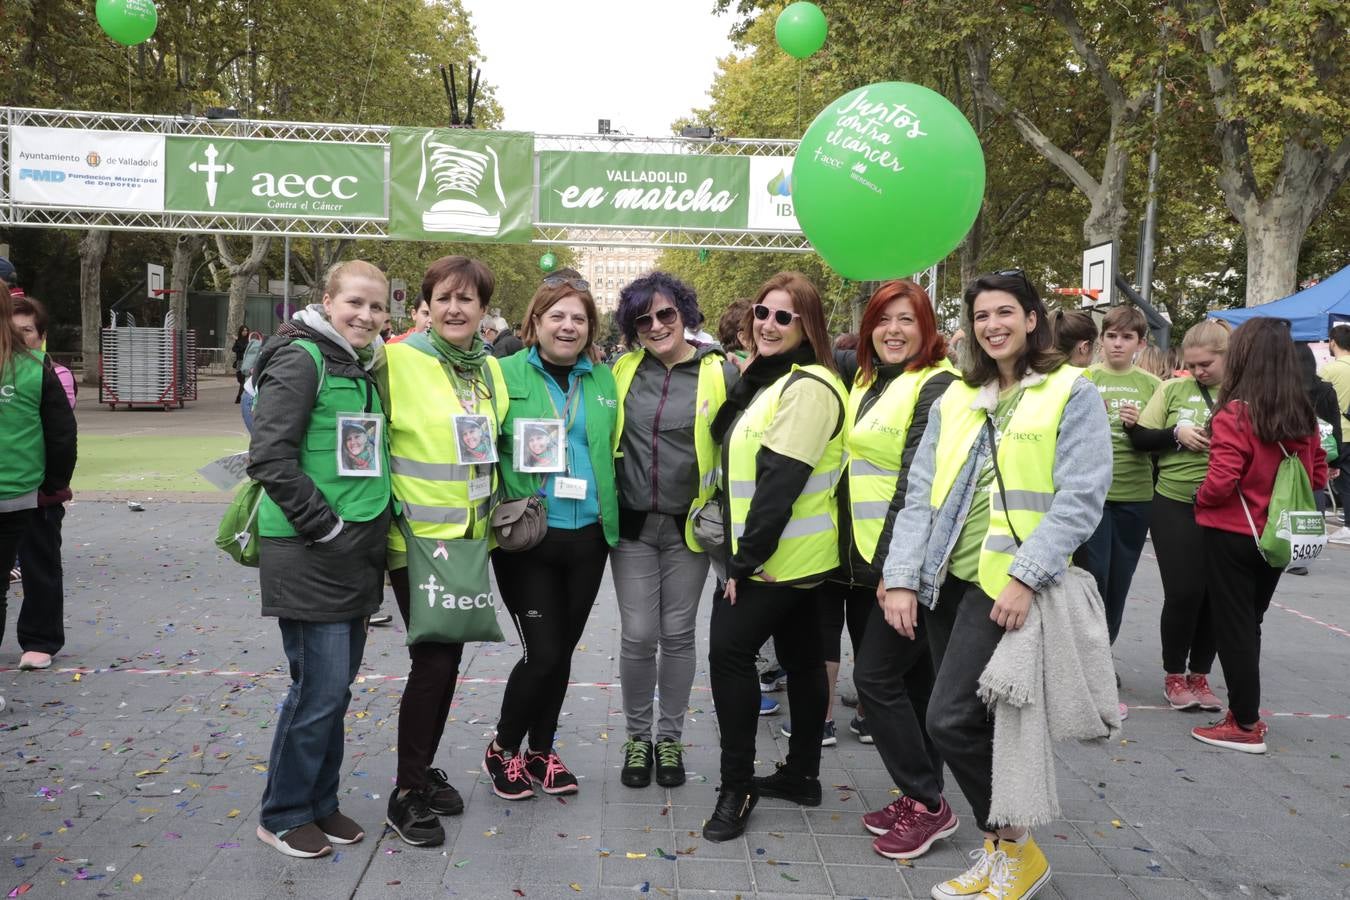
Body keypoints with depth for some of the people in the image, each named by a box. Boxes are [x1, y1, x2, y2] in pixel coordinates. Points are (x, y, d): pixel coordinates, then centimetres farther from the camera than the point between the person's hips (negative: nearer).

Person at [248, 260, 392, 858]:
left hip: (358, 553, 8)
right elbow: (269, 456, -18)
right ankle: (283, 815, 15)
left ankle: (319, 801, 28)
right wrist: (323, 527, -16)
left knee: (335, 683, 14)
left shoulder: (368, 368, 14)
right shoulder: (301, 359, -10)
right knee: (321, 687, -3)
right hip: (309, 554, -8)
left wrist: (374, 529, 14)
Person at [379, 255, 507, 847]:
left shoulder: (491, 370, 8)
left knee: (448, 656, 14)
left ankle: (425, 770, 31)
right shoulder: (397, 361, -13)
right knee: (433, 659, -5)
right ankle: (406, 793, 12)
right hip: (415, 538, -6)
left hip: (469, 538, 6)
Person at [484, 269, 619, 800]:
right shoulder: (507, 374, -4)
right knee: (544, 653, -4)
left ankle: (541, 751, 33)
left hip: (587, 537, 4)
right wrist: (510, 502, -17)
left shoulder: (603, 381, 9)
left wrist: (614, 519, 9)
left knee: (563, 651, 14)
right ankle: (502, 749, 21)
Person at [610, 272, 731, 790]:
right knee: (638, 636, 2)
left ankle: (670, 738, 25)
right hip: (633, 524, 1)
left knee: (678, 634, 9)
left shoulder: (718, 372, -5)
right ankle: (637, 736, 22)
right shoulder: (623, 371, 3)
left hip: (688, 525, -1)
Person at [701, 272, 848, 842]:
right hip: (794, 555, 9)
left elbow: (780, 483, -23)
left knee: (729, 651, -8)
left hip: (781, 556, -9)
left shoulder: (808, 387, -17)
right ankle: (801, 774, 25)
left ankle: (736, 787, 2)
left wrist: (744, 561, -21)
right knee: (801, 658, 14)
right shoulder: (769, 379, 15)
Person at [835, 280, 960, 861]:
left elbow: (919, 483, -18)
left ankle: (927, 803, 7)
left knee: (876, 676, -7)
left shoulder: (936, 386, -12)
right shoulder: (868, 381, 15)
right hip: (864, 558, 8)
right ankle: (919, 797, 23)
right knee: (909, 681, 13)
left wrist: (896, 565, -20)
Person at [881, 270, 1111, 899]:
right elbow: (920, 493, 8)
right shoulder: (956, 399, 14)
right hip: (947, 578, 6)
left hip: (1006, 582, -5)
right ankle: (1000, 848, 28)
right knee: (974, 722, 11)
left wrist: (1025, 577, -18)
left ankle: (1016, 849, 11)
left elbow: (1080, 498, -10)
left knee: (950, 719, -10)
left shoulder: (1071, 393, -1)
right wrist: (902, 579, -1)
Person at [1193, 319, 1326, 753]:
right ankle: (1245, 708, 29)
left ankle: (1245, 725, 11)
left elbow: (1221, 482, -23)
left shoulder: (1234, 414, -19)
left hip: (1231, 534, -6)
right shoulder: (1304, 416, 0)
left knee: (1233, 626, 5)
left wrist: (1202, 499, -4)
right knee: (1250, 623, 20)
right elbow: (1318, 476, 7)